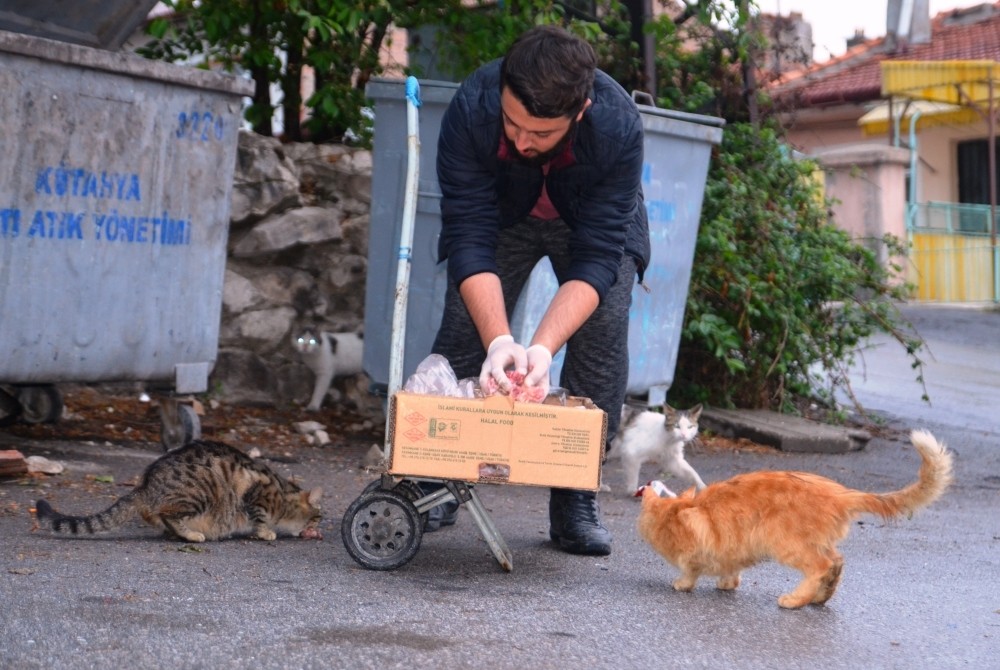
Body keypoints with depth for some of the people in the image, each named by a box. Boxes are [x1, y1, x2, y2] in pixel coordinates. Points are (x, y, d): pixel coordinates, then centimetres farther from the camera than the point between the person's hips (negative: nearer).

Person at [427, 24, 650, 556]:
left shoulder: (619, 126, -39)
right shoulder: (472, 109, -37)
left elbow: (597, 257, -37)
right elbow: (469, 238, -35)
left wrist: (544, 347, -49)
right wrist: (499, 340, -48)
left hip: (595, 221, -1)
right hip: (501, 213, 1)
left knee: (604, 331, -16)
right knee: (464, 325, -11)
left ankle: (575, 498, -5)